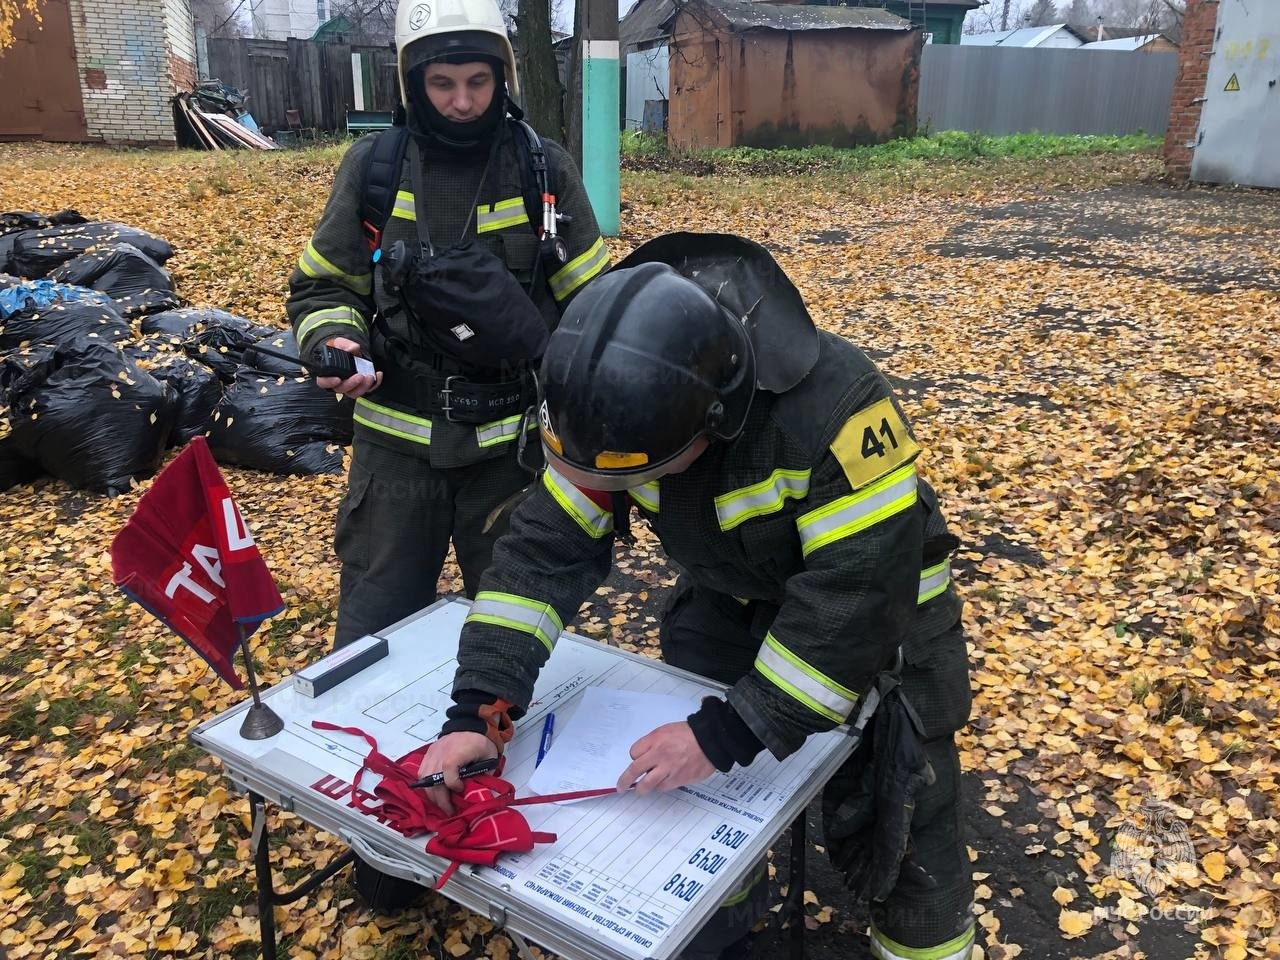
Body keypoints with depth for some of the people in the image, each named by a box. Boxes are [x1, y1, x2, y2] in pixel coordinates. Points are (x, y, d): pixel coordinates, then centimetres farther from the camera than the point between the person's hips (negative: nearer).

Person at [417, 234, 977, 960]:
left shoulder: (835, 407, -39)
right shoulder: (616, 410, -22)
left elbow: (860, 596, -37)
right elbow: (548, 548, -19)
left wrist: (729, 730, -38)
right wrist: (478, 706, -28)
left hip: (878, 602, -4)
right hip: (732, 596, 5)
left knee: (893, 825, 2)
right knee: (684, 775, 9)